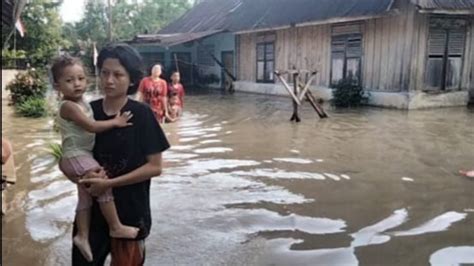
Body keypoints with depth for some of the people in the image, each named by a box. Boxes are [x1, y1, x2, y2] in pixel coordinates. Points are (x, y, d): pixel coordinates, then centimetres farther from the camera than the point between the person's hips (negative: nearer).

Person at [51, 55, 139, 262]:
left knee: (86, 197, 15)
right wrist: (115, 122, -17)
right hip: (77, 156, -10)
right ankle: (116, 227, 0)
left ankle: (82, 236, 25)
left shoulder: (81, 103, 10)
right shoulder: (68, 106, -19)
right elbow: (91, 126, -23)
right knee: (104, 186, -11)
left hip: (84, 155, 10)